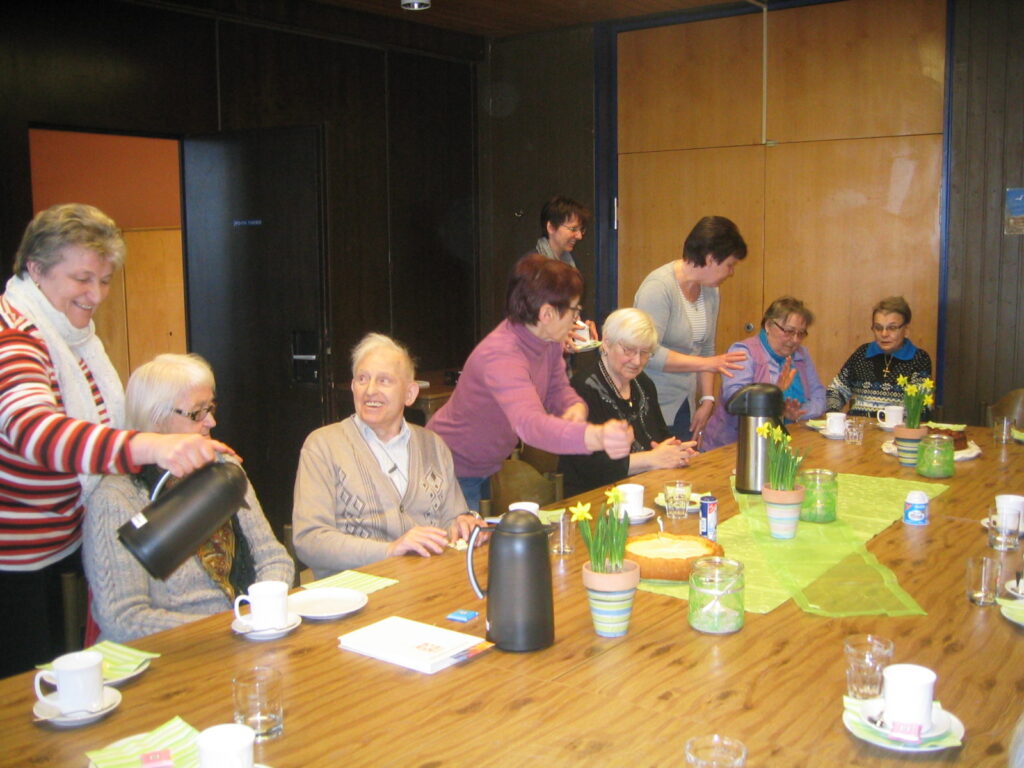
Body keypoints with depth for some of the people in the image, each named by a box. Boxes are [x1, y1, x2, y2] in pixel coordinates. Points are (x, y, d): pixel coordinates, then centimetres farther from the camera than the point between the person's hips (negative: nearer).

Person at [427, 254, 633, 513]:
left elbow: (557, 389, 4)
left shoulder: (549, 341, -8)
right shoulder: (501, 355, -35)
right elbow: (530, 424, -50)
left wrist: (576, 407, -21)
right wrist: (596, 437, -66)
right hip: (455, 472, -8)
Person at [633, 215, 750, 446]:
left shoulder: (710, 291, 9)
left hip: (684, 407, 7)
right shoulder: (658, 287, -16)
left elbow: (706, 349, 14)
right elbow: (648, 353, -23)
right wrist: (707, 363, -22)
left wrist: (707, 400, 6)